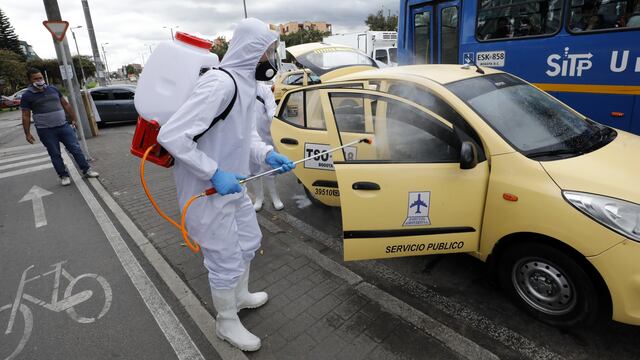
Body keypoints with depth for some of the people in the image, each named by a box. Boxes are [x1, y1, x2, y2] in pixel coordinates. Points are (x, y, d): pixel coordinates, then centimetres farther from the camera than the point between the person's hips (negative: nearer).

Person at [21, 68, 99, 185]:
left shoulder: (53, 89, 8)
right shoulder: (27, 96, -2)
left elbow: (66, 105, 14)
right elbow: (25, 116, -1)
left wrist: (73, 119, 11)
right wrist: (27, 133, -5)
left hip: (63, 126, 3)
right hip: (46, 131, -2)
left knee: (75, 148, 2)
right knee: (55, 155, 4)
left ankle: (86, 170, 9)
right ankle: (64, 176, 14)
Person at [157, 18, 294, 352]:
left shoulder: (245, 83, 5)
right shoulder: (220, 84, -26)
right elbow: (171, 135, -30)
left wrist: (267, 155, -4)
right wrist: (215, 174, -27)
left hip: (232, 186, 10)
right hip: (207, 193, -10)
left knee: (249, 242, 24)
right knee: (226, 261, 7)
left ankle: (240, 296, 49)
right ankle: (227, 324, 33)